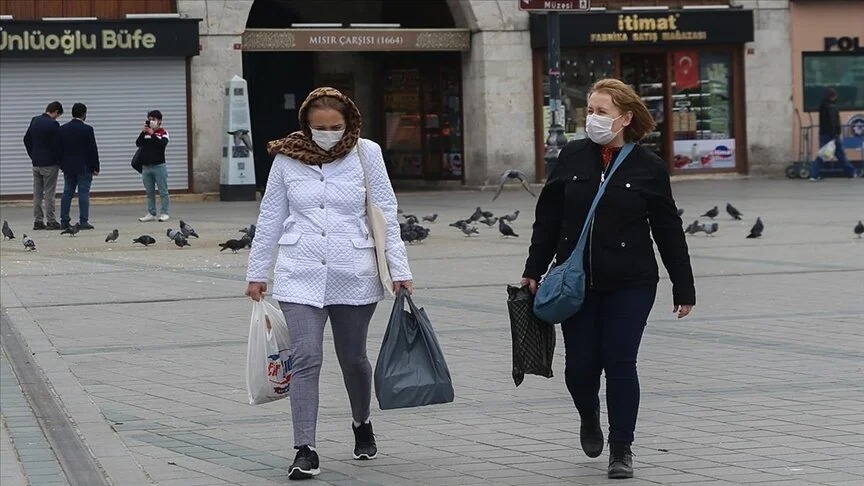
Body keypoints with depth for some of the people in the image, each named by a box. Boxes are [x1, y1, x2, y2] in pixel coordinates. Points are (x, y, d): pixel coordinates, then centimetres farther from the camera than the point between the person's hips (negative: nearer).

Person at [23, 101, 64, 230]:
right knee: (49, 193, -2)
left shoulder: (35, 121, 6)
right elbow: (57, 145, -17)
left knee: (37, 193, 9)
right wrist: (60, 161, -4)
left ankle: (38, 221, 10)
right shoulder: (53, 124, -16)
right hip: (50, 163, -6)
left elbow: (27, 139, 13)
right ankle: (50, 221, -2)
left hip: (36, 163, 6)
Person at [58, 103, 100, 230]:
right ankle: (83, 221, -7)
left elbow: (59, 148, 9)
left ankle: (64, 221, 7)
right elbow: (93, 150, -9)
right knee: (84, 193, -3)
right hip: (84, 167, -5)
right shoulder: (87, 129, -11)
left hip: (68, 167, 5)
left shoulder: (63, 129, 5)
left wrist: (62, 165, 15)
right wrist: (95, 167, -2)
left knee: (67, 193, 8)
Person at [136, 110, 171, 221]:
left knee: (163, 192, -2)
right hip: (146, 167, 5)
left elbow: (162, 144, -18)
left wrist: (152, 134, -16)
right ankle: (151, 213, 12)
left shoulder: (163, 132, -1)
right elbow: (138, 143, -1)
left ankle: (164, 213, 0)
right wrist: (144, 132, -11)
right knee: (149, 192, 8)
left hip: (159, 166, -5)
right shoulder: (145, 132, 11)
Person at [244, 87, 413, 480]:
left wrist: (400, 270, -3)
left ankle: (362, 424, 40)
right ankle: (305, 451, -8)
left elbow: (386, 214, 0)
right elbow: (270, 218, 9)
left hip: (354, 275, 0)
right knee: (305, 358, -10)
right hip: (300, 275, 0)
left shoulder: (365, 153, -2)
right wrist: (257, 272, 10)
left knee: (353, 357, 13)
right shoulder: (287, 158, 1)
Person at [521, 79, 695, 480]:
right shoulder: (572, 158, 3)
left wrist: (683, 289, 3)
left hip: (629, 284, -2)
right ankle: (589, 418, 36)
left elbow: (668, 232, 2)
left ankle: (621, 449, 9)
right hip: (575, 282, 2)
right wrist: (533, 271, 7)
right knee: (580, 364, 4)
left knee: (619, 363, -4)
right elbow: (548, 219, 9)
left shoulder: (648, 168, -3)